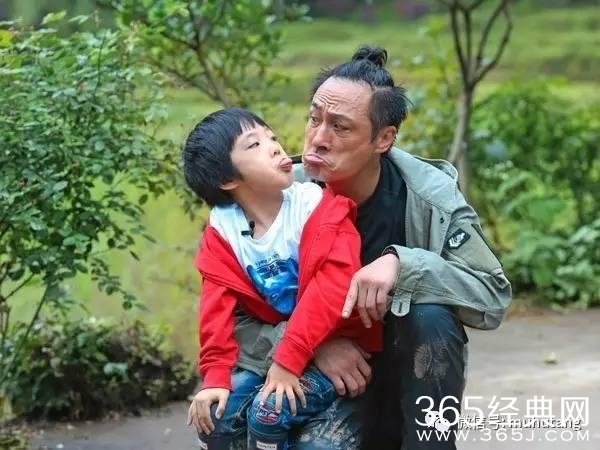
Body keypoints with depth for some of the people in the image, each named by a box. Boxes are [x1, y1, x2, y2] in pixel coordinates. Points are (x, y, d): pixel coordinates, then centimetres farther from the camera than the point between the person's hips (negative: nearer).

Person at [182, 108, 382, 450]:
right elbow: (218, 304, -4)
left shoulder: (319, 207, -16)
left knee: (268, 410, -23)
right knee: (216, 413, -12)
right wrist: (215, 376, -15)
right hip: (271, 346, 4)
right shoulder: (222, 228, -3)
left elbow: (332, 287, -24)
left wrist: (289, 361, -27)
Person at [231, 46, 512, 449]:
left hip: (411, 379, 1)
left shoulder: (430, 197, -15)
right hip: (328, 383, -1)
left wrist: (402, 264, -35)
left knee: (431, 315, -31)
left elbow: (495, 297, -20)